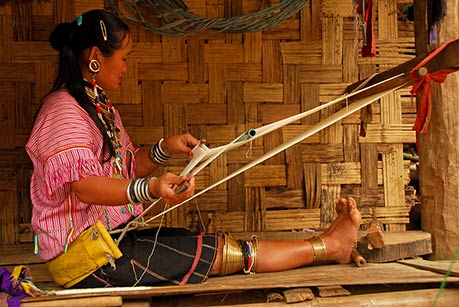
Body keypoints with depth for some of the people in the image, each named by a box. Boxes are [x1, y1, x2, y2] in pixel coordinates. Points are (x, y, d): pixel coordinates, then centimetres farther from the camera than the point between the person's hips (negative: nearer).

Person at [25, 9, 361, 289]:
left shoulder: (100, 107, 17)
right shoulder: (62, 110, -15)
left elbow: (127, 168, 18)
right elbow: (84, 184, -28)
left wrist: (164, 150, 0)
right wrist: (151, 188, -43)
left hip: (114, 236, 9)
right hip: (85, 255, -9)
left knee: (218, 245, -2)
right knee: (221, 252, -8)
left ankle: (327, 245, -4)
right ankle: (328, 246, -2)